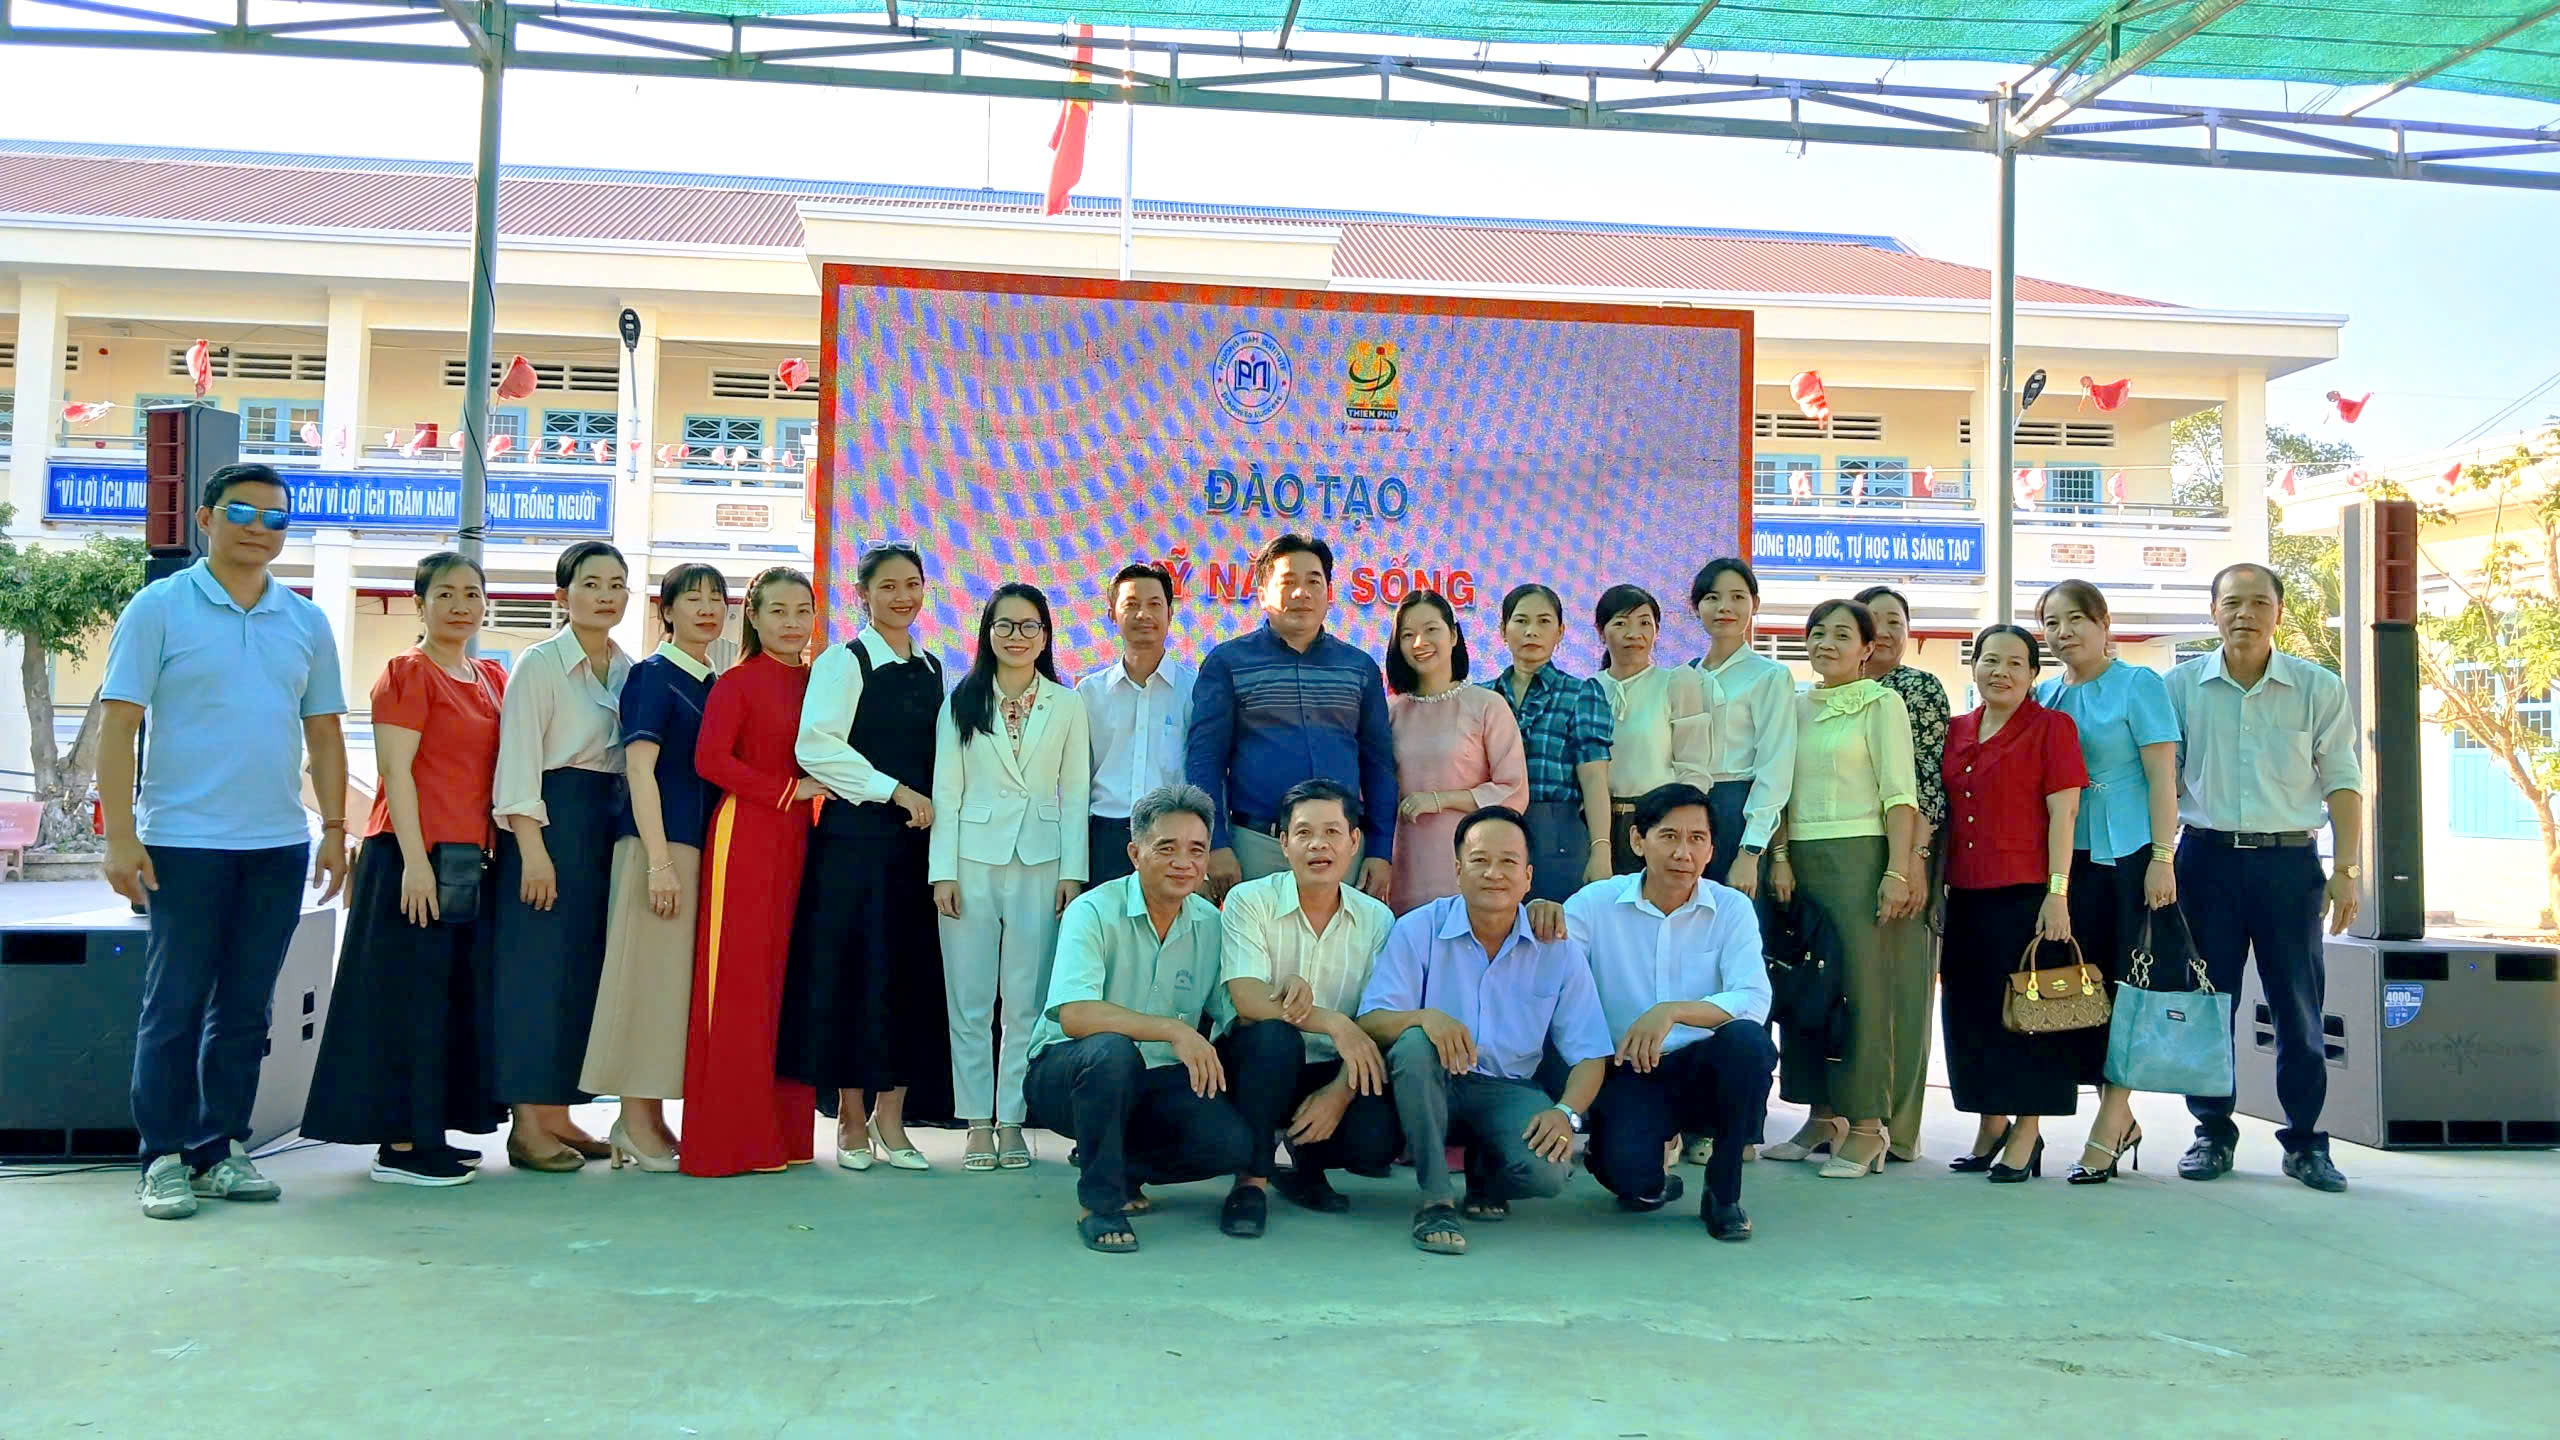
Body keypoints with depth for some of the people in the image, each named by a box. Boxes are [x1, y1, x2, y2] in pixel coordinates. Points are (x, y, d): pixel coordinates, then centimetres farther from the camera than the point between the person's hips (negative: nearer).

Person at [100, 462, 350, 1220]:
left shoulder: (306, 621, 11)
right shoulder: (160, 608, -1)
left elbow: (323, 732, 14)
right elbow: (118, 726, -5)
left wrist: (335, 829, 8)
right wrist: (120, 835, -11)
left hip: (279, 845, 4)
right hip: (184, 842, -4)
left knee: (245, 1009, 9)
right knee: (174, 1006, 1)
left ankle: (219, 1152, 18)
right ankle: (163, 1159, 10)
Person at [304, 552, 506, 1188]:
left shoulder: (492, 677, 16)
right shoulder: (408, 671, -6)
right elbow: (395, 769, -12)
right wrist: (415, 860, -19)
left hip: (473, 859, 8)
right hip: (414, 854, -8)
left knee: (459, 996, 12)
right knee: (409, 996, -4)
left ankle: (426, 1130, 22)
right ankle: (397, 1145, 2)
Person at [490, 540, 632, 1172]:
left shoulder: (628, 668, 13)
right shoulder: (540, 663, -5)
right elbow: (518, 762, -10)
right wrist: (533, 849, -17)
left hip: (610, 827, 7)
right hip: (551, 822, -6)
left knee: (587, 968, 8)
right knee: (540, 967, -6)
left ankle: (557, 1113, 16)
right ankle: (527, 1125, 0)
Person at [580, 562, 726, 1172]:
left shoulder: (716, 684, 16)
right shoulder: (652, 676, -5)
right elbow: (639, 768, -12)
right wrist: (659, 860, -18)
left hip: (702, 846, 8)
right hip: (659, 844, -7)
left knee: (679, 977, 9)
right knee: (650, 973, -5)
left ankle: (650, 1117, 16)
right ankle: (634, 1123, 3)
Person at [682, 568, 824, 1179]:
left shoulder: (817, 683, 14)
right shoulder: (738, 681, -3)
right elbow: (709, 759, -13)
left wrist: (821, 796, 4)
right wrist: (787, 791, -12)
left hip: (798, 837, 6)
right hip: (745, 835, -6)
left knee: (790, 979, 6)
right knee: (739, 980, -4)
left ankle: (785, 1132, 13)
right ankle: (730, 1136, 2)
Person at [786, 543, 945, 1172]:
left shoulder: (931, 669, 15)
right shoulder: (844, 662, -3)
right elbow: (816, 747, -14)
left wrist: (935, 805, 2)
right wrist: (897, 793, -14)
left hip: (918, 838, 5)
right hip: (856, 836, -5)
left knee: (912, 974, 4)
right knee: (854, 971, -3)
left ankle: (890, 1119, 12)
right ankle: (852, 1121, 9)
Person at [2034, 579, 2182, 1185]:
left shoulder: (2139, 685, -1)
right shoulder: (2043, 696, 14)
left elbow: (2162, 777, -6)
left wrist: (2162, 859, -13)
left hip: (2127, 855, -5)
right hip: (2065, 858, 5)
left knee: (2123, 984, -4)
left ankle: (2110, 1120, 2)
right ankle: (2120, 1120, 18)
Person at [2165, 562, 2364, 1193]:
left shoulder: (2318, 688, 4)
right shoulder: (2183, 685, 4)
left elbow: (2342, 784, 5)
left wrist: (2346, 870, -2)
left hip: (2289, 861, 0)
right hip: (2207, 857, 0)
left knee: (2299, 1007, 3)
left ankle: (2305, 1141, 15)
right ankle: (2213, 1134, 15)